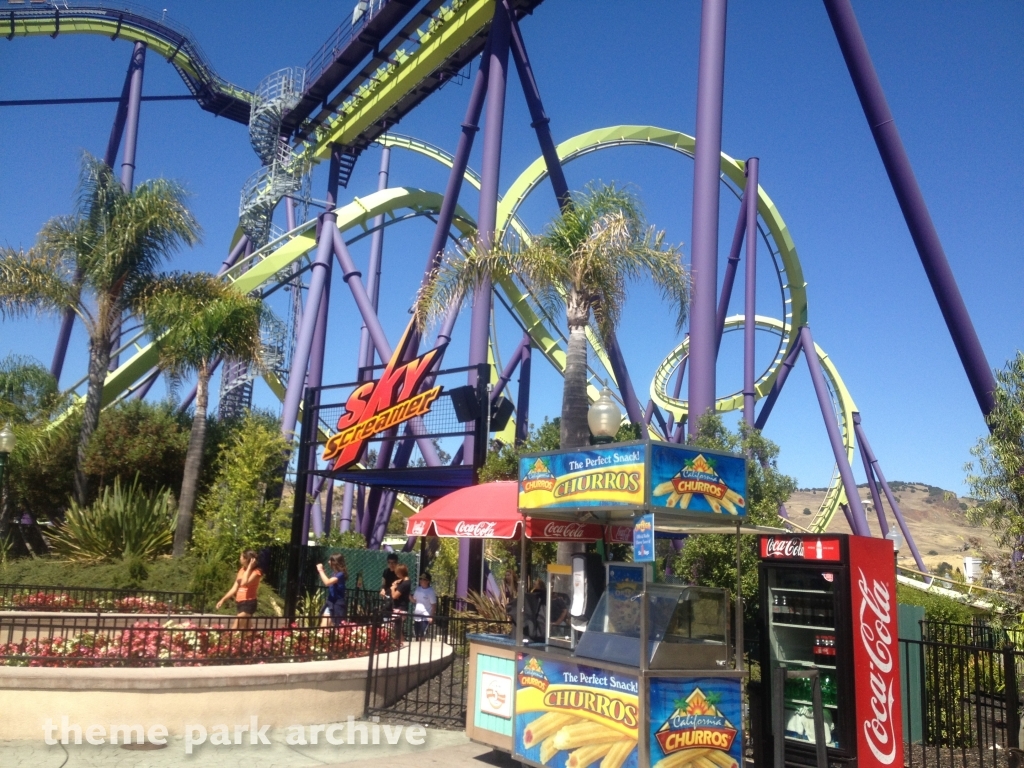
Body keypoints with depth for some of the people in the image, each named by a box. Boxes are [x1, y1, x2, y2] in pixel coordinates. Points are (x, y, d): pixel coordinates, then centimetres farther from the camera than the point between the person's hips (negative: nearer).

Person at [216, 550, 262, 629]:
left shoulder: (256, 572, -12)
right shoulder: (242, 569, 12)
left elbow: (244, 583, -28)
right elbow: (234, 588, 15)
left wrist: (249, 567, -21)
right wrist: (223, 599, 11)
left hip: (248, 604, -8)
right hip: (240, 603, 9)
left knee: (235, 629, -12)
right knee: (243, 629, 11)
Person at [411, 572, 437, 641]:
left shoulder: (431, 592, -12)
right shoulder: (418, 589, 6)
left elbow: (434, 605, -10)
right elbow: (414, 600, 14)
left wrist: (431, 616, -15)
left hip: (425, 617, -6)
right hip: (416, 616, 6)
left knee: (422, 636, -8)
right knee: (417, 636, 12)